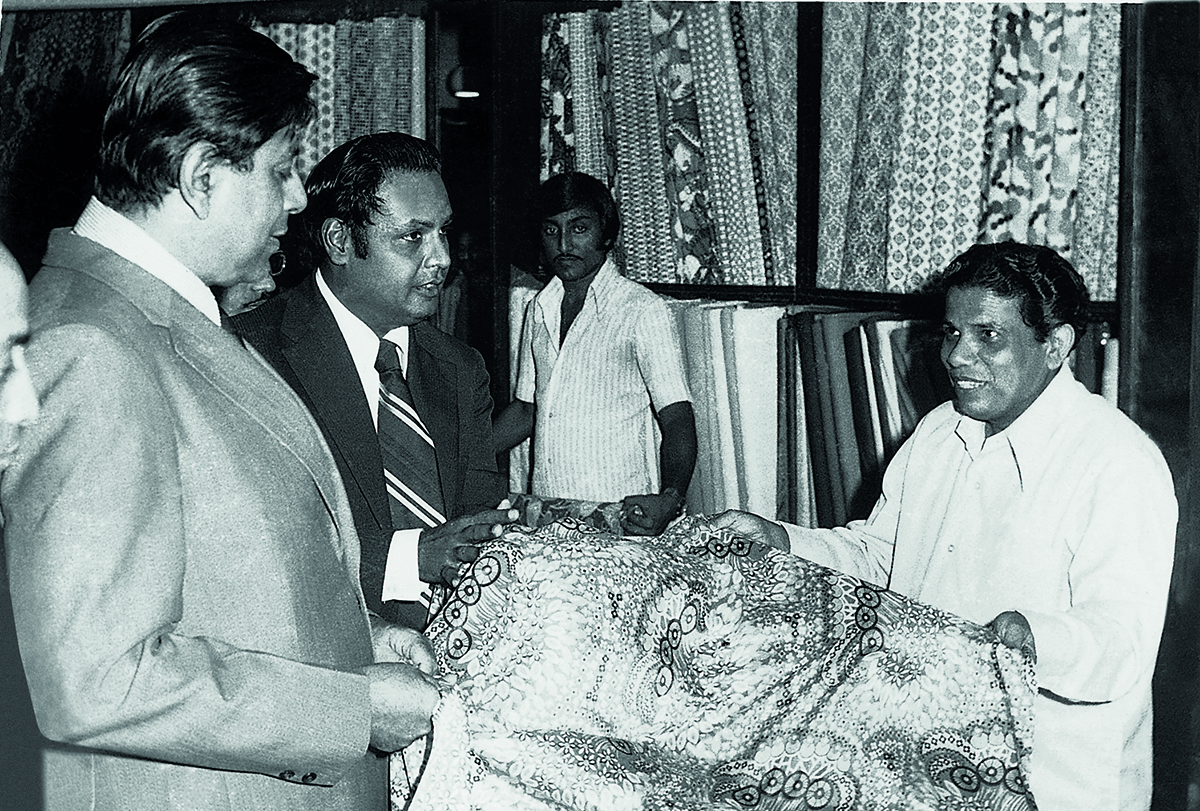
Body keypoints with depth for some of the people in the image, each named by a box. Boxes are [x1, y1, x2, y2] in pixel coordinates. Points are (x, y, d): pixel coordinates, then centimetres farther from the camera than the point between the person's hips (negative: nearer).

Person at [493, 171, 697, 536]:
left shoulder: (643, 310, -6)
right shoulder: (539, 310, 13)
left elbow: (677, 420, -11)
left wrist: (670, 499, -28)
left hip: (620, 519, -5)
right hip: (544, 518, 6)